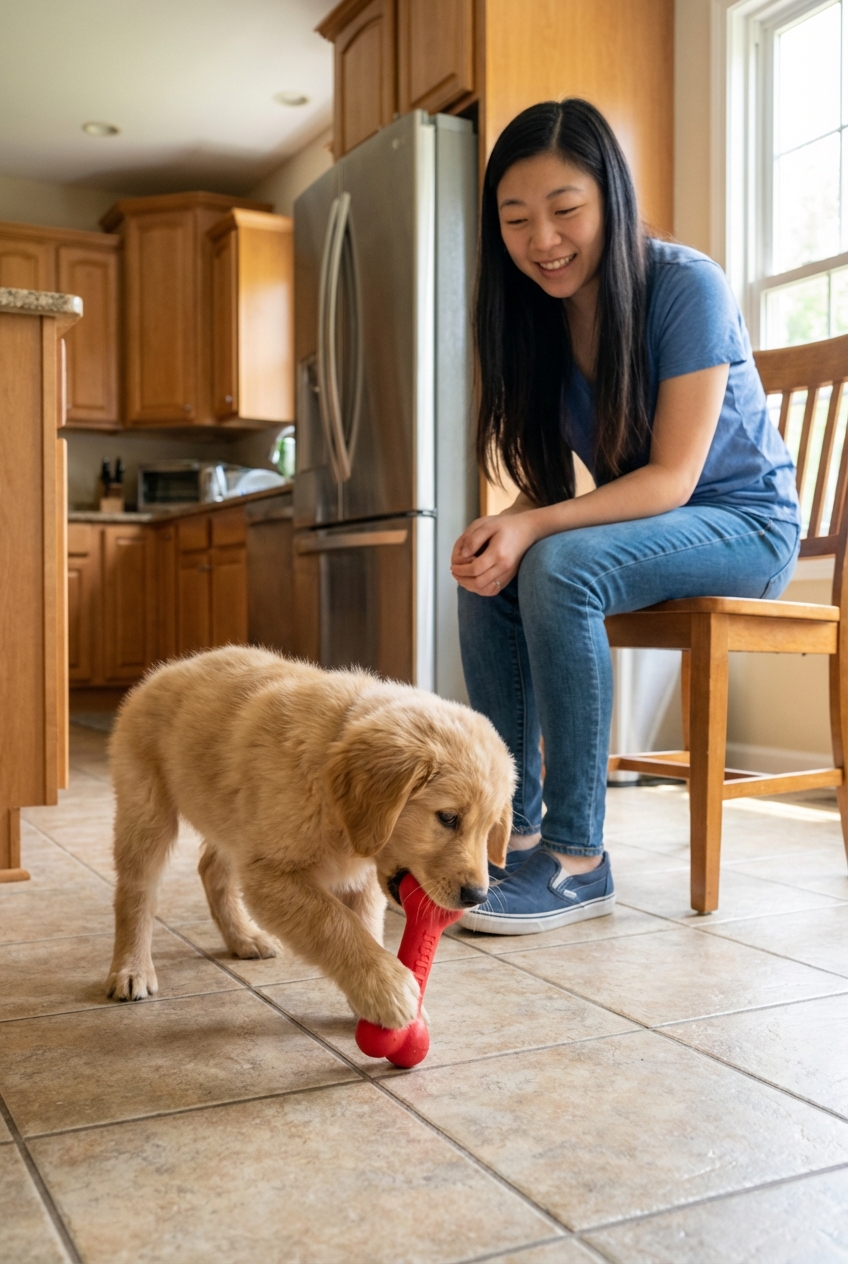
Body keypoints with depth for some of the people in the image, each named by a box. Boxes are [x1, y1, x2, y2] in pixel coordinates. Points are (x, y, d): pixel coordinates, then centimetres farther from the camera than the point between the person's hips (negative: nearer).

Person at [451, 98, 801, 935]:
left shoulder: (686, 287, -18)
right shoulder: (538, 317, 1)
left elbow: (671, 476, -22)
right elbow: (549, 483, 0)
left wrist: (534, 528, -33)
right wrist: (504, 528, -22)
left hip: (742, 521, -6)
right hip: (636, 524, 6)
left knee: (559, 567, -32)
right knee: (487, 576, -18)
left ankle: (577, 859, -26)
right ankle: (516, 828, -13)